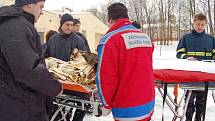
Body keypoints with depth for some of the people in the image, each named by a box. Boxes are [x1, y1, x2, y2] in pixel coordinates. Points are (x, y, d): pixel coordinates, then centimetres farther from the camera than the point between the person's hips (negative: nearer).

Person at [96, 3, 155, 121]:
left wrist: (106, 105, -3)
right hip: (148, 105, 6)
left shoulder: (110, 40, -15)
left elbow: (106, 77, -17)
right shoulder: (146, 37, 4)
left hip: (127, 110, -6)